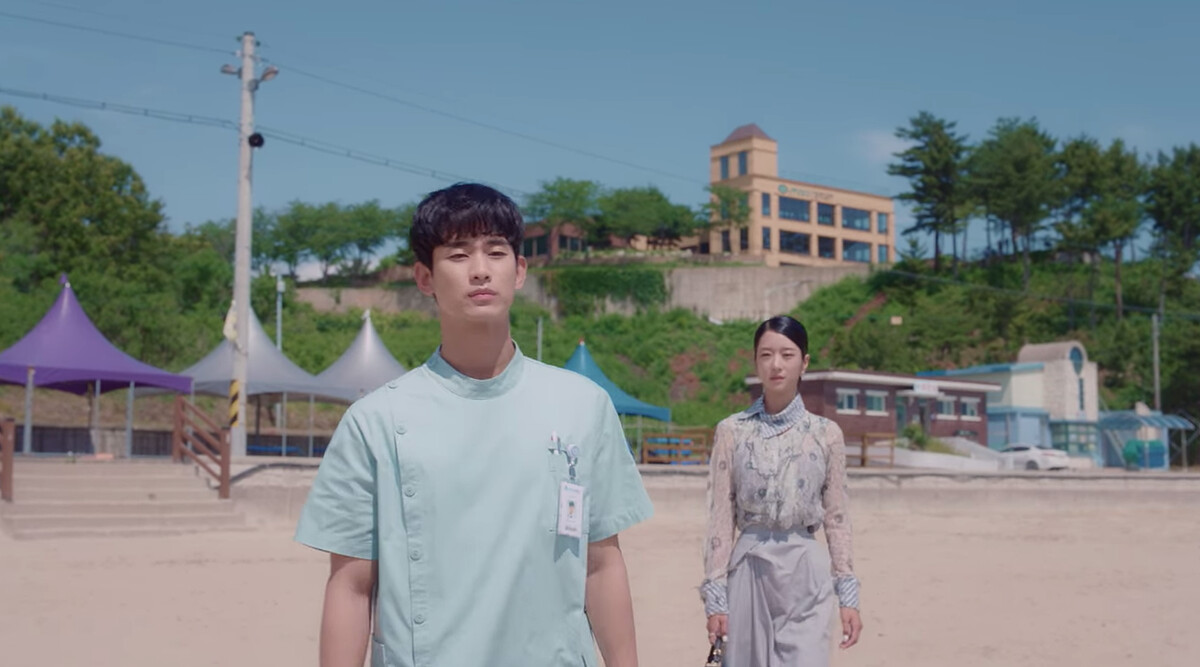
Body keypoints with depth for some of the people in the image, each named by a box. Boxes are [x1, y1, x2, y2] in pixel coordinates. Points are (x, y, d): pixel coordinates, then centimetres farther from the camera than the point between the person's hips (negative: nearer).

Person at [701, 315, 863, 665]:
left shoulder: (826, 434, 3)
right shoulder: (731, 431, 1)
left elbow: (836, 518, 7)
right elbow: (721, 518, 1)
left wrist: (848, 595, 4)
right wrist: (715, 595, -2)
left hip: (806, 573, 0)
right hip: (749, 571, 0)